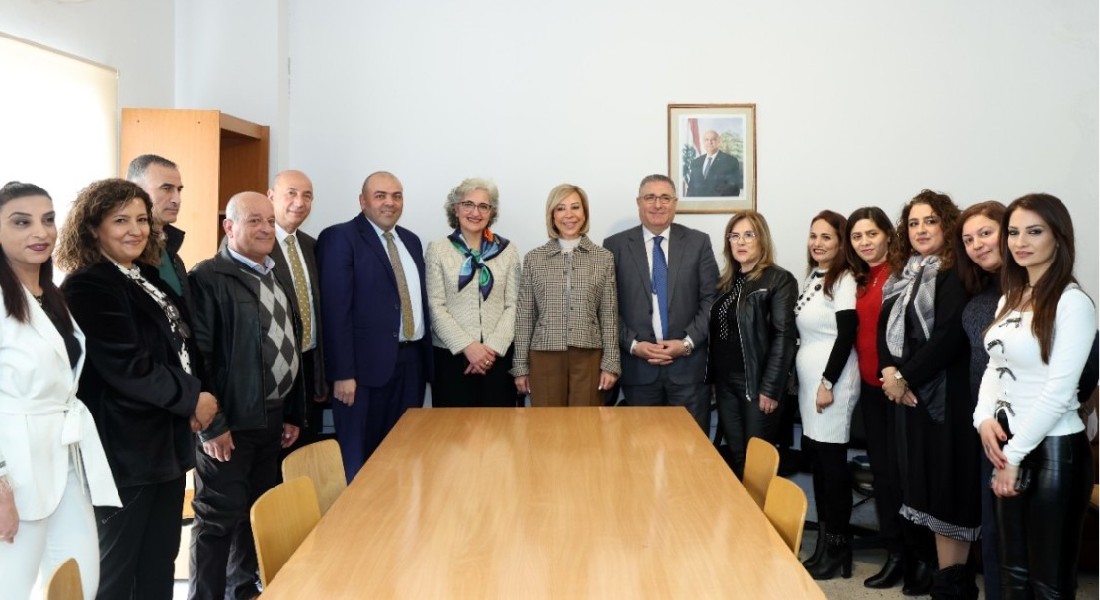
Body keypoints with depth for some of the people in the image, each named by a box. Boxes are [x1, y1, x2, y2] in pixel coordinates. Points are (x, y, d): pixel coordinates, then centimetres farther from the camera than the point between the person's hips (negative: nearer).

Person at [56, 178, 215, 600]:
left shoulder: (152, 277, 12)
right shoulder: (87, 287, -13)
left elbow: (185, 347, 16)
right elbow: (126, 367, -20)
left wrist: (195, 399, -1)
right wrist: (191, 399, -11)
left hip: (167, 439, 8)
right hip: (124, 447, -8)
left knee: (160, 561, 14)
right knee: (116, 566, 7)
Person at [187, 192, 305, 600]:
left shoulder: (277, 277, 13)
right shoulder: (208, 278, -12)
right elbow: (196, 355, -16)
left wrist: (293, 413, 15)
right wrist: (211, 424, -17)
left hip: (272, 420, 8)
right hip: (230, 423, -7)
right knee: (219, 519, 2)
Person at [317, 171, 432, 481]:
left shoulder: (411, 240, 16)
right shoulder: (340, 238, -6)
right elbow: (335, 310, -13)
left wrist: (425, 359, 11)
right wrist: (343, 373, -18)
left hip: (411, 362, 6)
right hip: (367, 364, -6)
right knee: (361, 459, 2)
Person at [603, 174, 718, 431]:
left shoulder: (698, 242, 5)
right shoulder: (615, 245, 3)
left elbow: (711, 300, 2)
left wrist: (688, 342, -9)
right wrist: (633, 345, -9)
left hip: (689, 365, 0)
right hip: (638, 365, 0)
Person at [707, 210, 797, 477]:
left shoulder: (780, 280, -7)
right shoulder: (726, 281, 13)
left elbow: (784, 336, -14)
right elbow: (715, 333, 13)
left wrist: (770, 388, -18)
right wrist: (712, 377, 7)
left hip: (757, 384, -6)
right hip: (726, 382, 6)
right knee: (735, 456, 10)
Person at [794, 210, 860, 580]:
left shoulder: (843, 281, -11)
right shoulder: (812, 278, 13)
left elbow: (847, 336, -17)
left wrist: (828, 383, -19)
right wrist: (808, 379, 18)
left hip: (832, 381, -9)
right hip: (810, 379, 9)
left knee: (831, 460, -4)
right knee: (815, 456, 12)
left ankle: (838, 550, 6)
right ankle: (824, 542, 21)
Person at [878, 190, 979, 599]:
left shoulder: (956, 274, -8)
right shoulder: (904, 274, 14)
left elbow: (950, 335, -18)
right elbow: (885, 327, 9)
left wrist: (906, 377, -15)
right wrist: (889, 372, -9)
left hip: (945, 394, -7)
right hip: (906, 393, 7)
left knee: (947, 483, -2)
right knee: (924, 481, 12)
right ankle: (939, 563, 23)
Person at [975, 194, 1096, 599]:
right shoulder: (1009, 298, 11)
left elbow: (1059, 391, -18)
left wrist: (1014, 455, -15)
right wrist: (984, 419, -7)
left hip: (1053, 450, -7)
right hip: (1007, 445, 7)